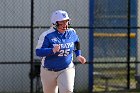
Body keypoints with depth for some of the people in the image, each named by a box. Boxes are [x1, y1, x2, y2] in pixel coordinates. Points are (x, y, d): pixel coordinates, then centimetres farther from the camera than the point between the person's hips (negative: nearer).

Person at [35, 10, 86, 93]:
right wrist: (52, 50, -37)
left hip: (66, 70, 1)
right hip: (49, 71, -1)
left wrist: (78, 55, 9)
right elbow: (38, 52, -22)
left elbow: (76, 43, 21)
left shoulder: (72, 33, -2)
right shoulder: (47, 35, -15)